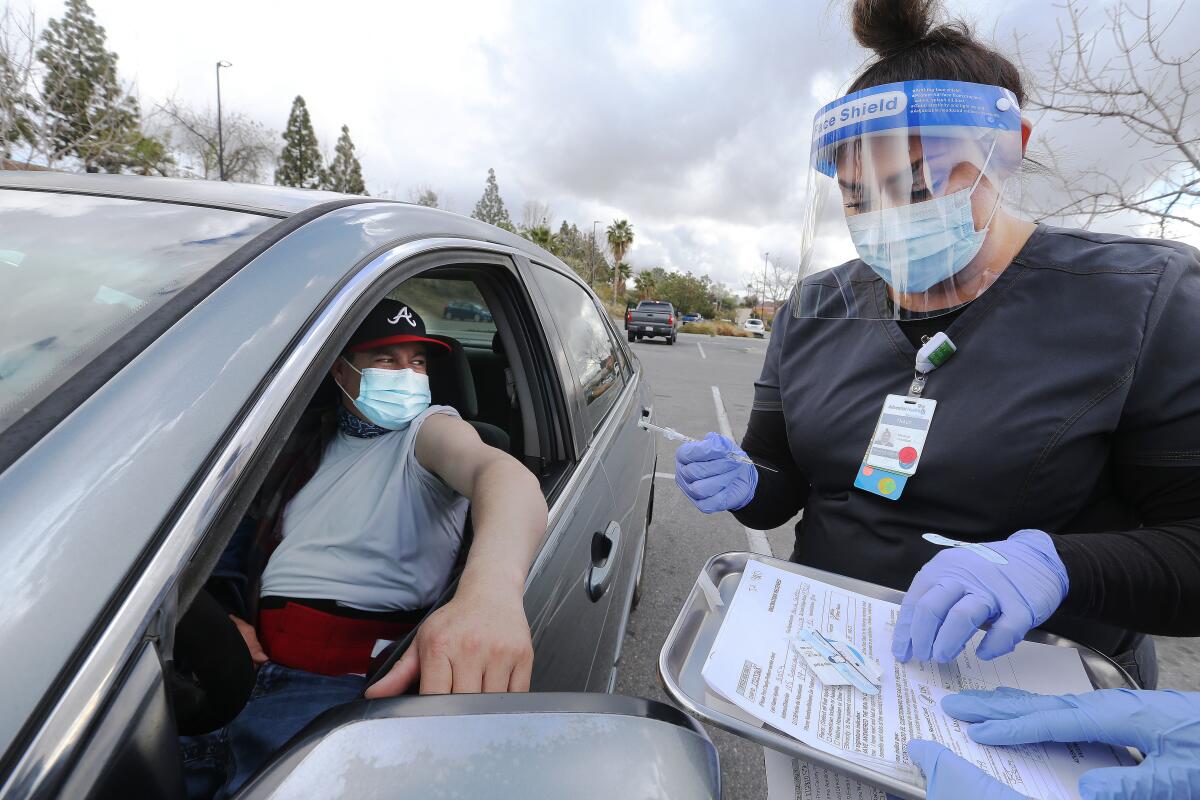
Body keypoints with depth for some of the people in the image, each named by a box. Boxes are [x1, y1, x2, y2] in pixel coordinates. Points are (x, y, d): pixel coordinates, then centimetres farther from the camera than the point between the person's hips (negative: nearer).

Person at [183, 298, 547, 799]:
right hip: (250, 662, 6)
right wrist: (223, 616, 2)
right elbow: (265, 537, 25)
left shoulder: (428, 429, 0)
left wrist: (493, 585, -44)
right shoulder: (315, 448, 21)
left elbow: (505, 472, -22)